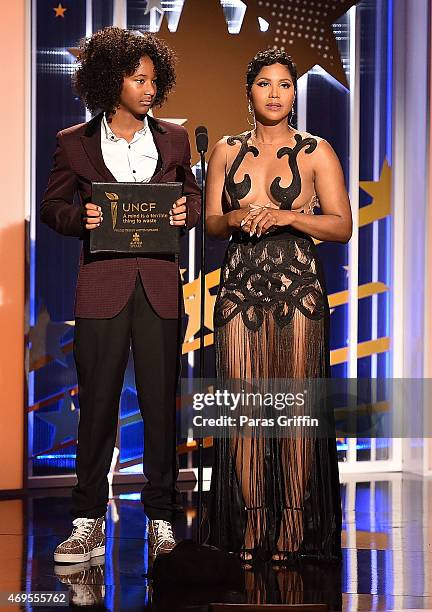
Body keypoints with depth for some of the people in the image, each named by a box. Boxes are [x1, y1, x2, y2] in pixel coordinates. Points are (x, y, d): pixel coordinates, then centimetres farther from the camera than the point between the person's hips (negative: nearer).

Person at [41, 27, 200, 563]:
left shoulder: (172, 139, 11)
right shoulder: (75, 143, 5)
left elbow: (194, 197, 19)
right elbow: (51, 206, 10)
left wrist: (186, 212, -3)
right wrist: (79, 217, -10)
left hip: (160, 285, 2)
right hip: (102, 285, -2)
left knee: (161, 403, 4)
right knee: (96, 403, 1)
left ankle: (162, 518, 13)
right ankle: (89, 522, 10)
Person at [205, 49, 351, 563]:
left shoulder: (316, 151, 5)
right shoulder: (227, 150, 13)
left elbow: (343, 226, 0)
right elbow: (210, 222, 14)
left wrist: (288, 216, -14)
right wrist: (235, 219, -8)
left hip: (298, 287, -2)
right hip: (240, 285, 2)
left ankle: (293, 534, 2)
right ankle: (250, 533, 4)